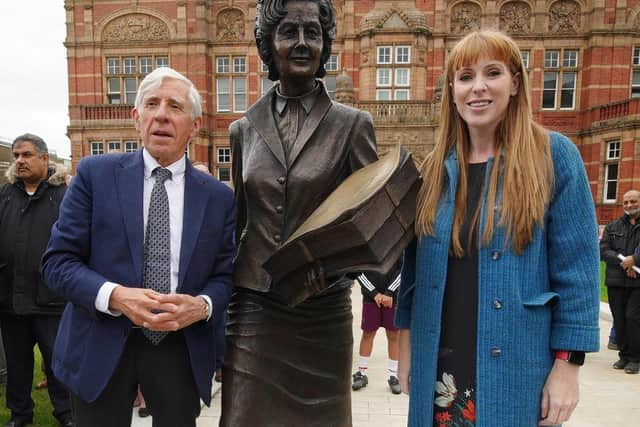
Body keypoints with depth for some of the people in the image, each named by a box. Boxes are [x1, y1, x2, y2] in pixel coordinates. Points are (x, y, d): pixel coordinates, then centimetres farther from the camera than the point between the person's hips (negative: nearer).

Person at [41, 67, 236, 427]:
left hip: (181, 349, 2)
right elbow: (58, 260, -4)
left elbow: (225, 275, 3)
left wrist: (202, 305, -18)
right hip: (101, 346, -1)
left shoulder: (219, 196, 1)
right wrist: (114, 296, -21)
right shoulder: (96, 174, -2)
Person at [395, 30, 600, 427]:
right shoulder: (434, 168, 4)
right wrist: (407, 344, 7)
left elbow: (576, 268, -8)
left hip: (519, 367, -3)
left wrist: (568, 364, -11)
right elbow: (414, 262, 7)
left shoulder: (555, 155, -6)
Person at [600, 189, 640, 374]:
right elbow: (603, 250, 1)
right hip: (615, 282, 3)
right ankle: (624, 355, 20)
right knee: (619, 319, 7)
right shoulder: (613, 227, 12)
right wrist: (623, 263, -12)